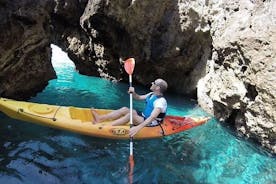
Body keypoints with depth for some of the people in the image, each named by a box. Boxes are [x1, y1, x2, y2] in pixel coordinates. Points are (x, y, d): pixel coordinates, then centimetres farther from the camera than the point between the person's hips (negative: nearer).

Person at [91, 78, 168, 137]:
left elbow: (152, 118, -37)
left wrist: (138, 128, -47)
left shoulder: (161, 101, -25)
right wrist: (133, 93, -9)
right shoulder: (152, 94, 5)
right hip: (144, 116, 9)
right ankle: (100, 118, -11)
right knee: (125, 109, -4)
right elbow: (139, 98, 15)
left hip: (151, 124, -9)